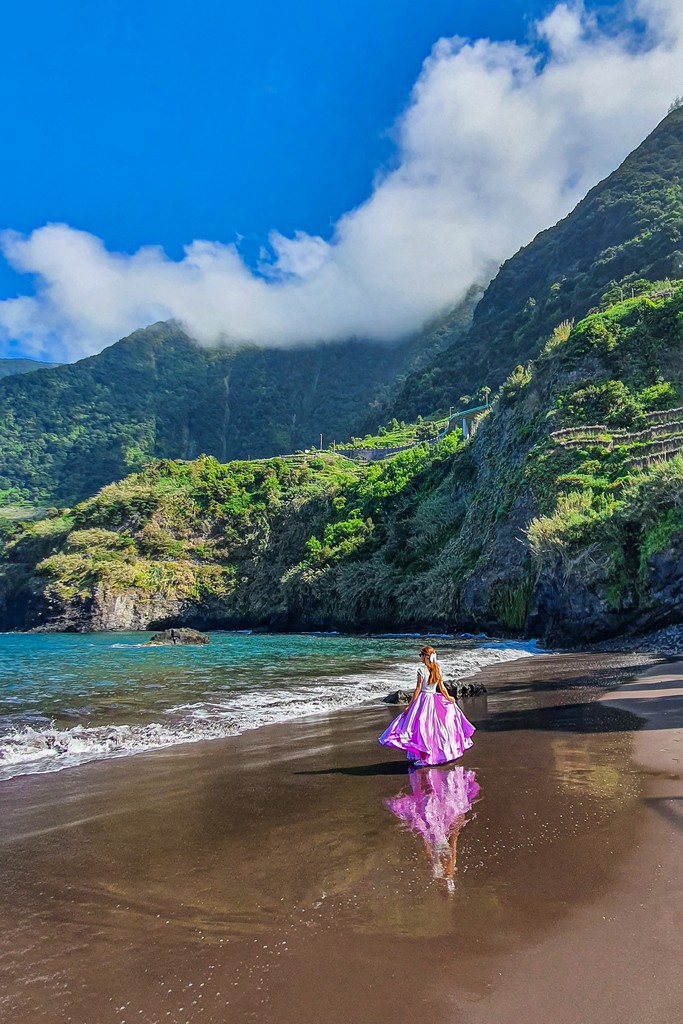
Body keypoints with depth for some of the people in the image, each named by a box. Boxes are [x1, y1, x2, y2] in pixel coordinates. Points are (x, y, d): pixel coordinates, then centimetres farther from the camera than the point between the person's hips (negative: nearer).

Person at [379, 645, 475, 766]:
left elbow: (418, 689, -14)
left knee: (422, 728, -1)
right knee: (435, 728, 16)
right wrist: (449, 698, 24)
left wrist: (410, 705, -10)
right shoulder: (437, 669, 3)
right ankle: (438, 754, 24)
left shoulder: (422, 669, -14)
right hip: (435, 699, 6)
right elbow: (442, 688, 7)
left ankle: (423, 758, 0)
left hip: (423, 699, -6)